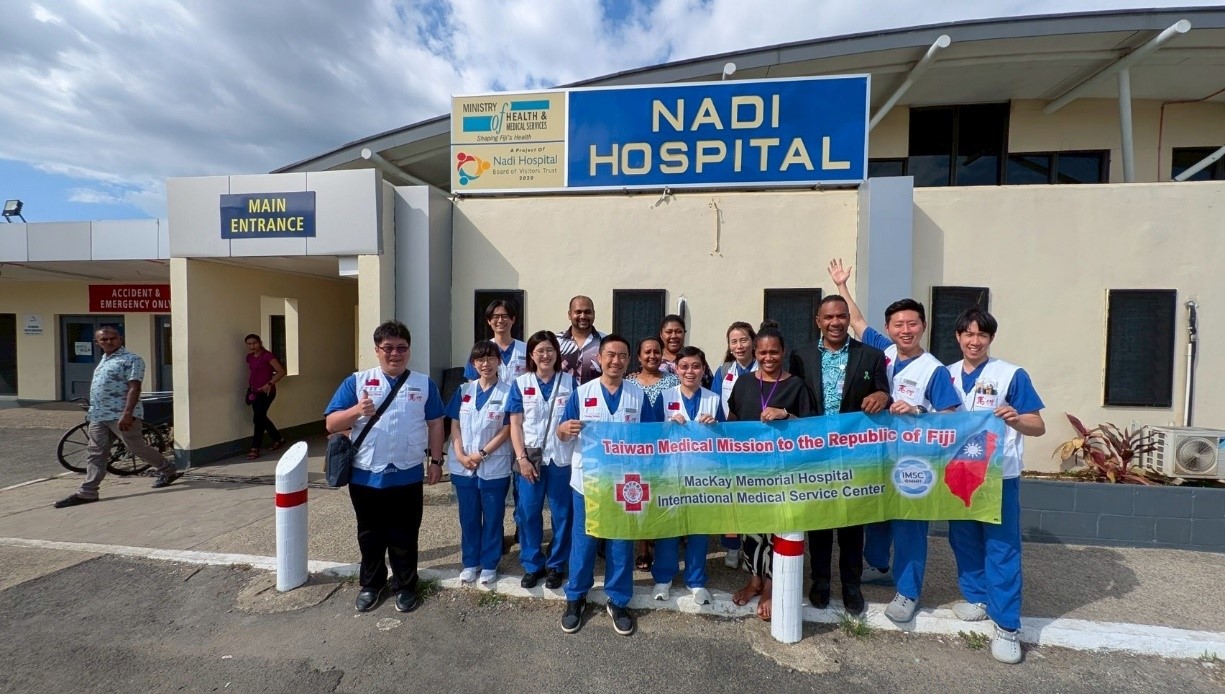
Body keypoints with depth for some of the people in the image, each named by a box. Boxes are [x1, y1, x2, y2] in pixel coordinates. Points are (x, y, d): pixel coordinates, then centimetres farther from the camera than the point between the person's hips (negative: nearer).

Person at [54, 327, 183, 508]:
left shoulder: (131, 360, -10)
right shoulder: (104, 360, 18)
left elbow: (134, 388, -19)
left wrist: (127, 414, -27)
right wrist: (93, 411, 26)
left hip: (121, 415, -8)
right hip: (98, 416, 8)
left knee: (138, 448, 1)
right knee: (96, 454, 7)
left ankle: (168, 470, 18)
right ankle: (87, 493, 11)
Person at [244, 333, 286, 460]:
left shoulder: (268, 356, -12)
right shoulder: (249, 357, 9)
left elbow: (281, 372, -14)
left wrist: (269, 384, -21)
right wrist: (249, 388, 16)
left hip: (266, 391, -8)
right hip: (255, 392, 8)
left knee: (258, 418, -8)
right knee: (261, 418, 13)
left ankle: (255, 449, 0)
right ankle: (278, 439, 30)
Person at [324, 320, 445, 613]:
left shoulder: (425, 384, 2)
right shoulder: (356, 382, 0)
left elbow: (435, 424, 5)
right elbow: (331, 424, -3)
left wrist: (436, 460, 2)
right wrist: (357, 411, -22)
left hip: (407, 476, 0)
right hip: (365, 476, 1)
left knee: (404, 537, 11)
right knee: (370, 536, 17)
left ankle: (405, 586, 30)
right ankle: (371, 585, 37)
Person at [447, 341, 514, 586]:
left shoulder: (507, 392, -6)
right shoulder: (464, 390, 5)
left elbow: (506, 430, -8)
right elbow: (455, 425, 4)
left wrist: (482, 454, -14)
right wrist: (460, 455, -9)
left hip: (494, 467, -3)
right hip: (463, 466, 3)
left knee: (493, 517, 9)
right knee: (468, 517, 14)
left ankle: (489, 565, 26)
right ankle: (470, 563, 31)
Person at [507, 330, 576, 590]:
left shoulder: (569, 382, 1)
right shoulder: (520, 383, 3)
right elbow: (515, 424, 0)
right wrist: (521, 458, -7)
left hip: (561, 458, 0)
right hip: (530, 458, 1)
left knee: (562, 514, 8)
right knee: (529, 514, 8)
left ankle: (556, 566, 26)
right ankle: (532, 565, 27)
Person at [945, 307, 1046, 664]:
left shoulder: (1012, 375, -7)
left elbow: (1038, 427, -6)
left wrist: (1015, 419, -28)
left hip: (999, 476, -4)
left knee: (1001, 548, 1)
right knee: (963, 540, 15)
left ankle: (1006, 625, 11)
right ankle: (976, 597, 33)